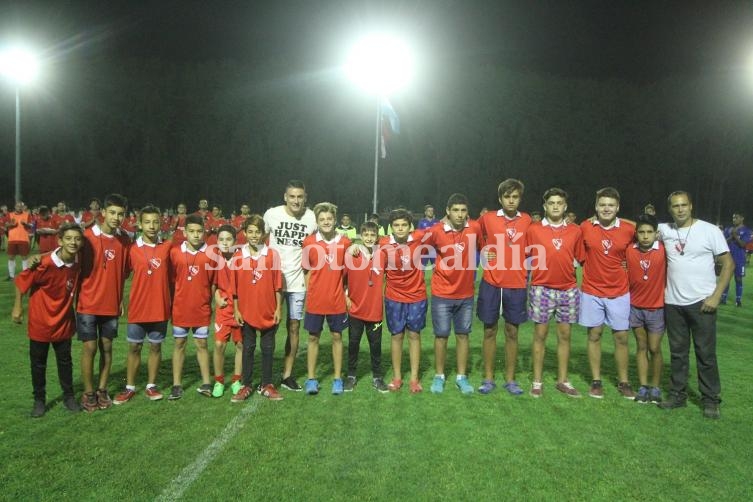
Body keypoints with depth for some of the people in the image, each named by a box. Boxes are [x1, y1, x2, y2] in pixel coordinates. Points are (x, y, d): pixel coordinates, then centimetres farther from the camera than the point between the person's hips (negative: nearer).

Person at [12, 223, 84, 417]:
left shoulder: (77, 265, -8)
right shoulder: (45, 264, -24)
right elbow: (21, 281, -12)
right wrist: (17, 306, -5)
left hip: (64, 322, 4)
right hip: (40, 321, -4)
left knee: (65, 360, 14)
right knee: (38, 363, 10)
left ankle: (69, 396, 27)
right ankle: (39, 400, 26)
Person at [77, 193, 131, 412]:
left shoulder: (125, 239, 1)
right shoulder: (88, 236, -11)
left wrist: (121, 297, 9)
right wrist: (78, 297, -7)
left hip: (111, 304, 4)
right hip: (89, 304, -3)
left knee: (107, 347, 10)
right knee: (90, 347, 2)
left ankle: (102, 389, 22)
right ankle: (88, 392, 16)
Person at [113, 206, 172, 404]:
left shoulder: (167, 248, -1)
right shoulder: (132, 249, -4)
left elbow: (172, 276, 6)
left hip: (160, 308, 1)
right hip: (138, 308, 0)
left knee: (156, 347, 10)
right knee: (134, 348, 9)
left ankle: (151, 386, 22)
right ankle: (130, 387, 21)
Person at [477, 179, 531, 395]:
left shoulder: (527, 221, 2)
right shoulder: (487, 218, -3)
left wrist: (528, 273, 3)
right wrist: (483, 252, -2)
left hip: (516, 285, 1)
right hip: (491, 283, -1)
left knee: (512, 331, 8)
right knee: (489, 330, 7)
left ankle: (510, 379, 19)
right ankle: (488, 378, 18)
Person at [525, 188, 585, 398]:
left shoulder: (575, 231, 5)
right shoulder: (533, 229, -1)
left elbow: (582, 258, 9)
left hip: (568, 290, 2)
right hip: (542, 289, -2)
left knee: (564, 335, 9)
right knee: (540, 335, 4)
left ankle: (563, 380, 20)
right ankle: (537, 381, 13)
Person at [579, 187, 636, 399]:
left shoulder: (629, 229, -5)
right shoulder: (585, 227, -6)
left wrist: (625, 268, 0)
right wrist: (592, 267, 1)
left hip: (619, 292, 1)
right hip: (591, 292, 0)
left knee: (621, 337, 6)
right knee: (594, 335, 7)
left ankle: (623, 382, 20)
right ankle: (596, 381, 17)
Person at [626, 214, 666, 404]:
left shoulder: (664, 250, -12)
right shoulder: (629, 251, -7)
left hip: (657, 308, -2)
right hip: (635, 306, 2)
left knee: (655, 349, 5)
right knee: (641, 346, 10)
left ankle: (655, 387, 20)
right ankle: (643, 387, 17)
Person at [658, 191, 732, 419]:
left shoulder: (710, 230, -5)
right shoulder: (664, 230, 3)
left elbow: (728, 264, -4)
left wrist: (716, 296, -11)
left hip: (702, 302, -3)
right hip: (673, 303, 3)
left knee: (706, 353, 5)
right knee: (678, 352, 12)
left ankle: (711, 400, 16)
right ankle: (677, 394, 23)